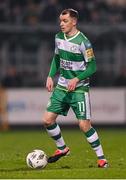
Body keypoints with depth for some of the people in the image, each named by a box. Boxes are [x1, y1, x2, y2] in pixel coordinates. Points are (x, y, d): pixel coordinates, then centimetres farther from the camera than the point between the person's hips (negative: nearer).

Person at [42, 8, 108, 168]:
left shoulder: (82, 42, -17)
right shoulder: (58, 38, 4)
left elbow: (92, 66, -13)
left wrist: (77, 79, -23)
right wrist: (50, 76, 7)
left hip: (79, 88, -6)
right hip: (61, 87, 6)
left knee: (84, 125, -11)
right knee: (47, 120, 0)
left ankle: (101, 158, 4)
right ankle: (62, 148, 23)